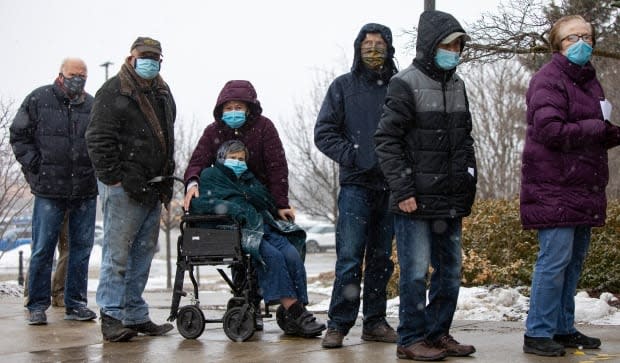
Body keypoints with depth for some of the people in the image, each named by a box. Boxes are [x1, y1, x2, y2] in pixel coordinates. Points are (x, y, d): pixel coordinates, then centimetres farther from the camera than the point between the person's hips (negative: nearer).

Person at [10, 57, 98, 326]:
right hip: (49, 190, -3)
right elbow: (19, 135, 5)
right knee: (43, 249, 0)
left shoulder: (93, 106, 9)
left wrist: (97, 168, 5)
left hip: (86, 190, 3)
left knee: (81, 247, 7)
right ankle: (37, 306, 9)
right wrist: (34, 166, -3)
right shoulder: (38, 100, 3)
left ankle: (75, 303, 17)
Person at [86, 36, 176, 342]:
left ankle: (136, 316, 17)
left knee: (143, 254, 11)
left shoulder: (162, 93, 18)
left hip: (152, 189, 8)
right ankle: (111, 317, -2)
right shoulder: (113, 93, -7)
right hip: (124, 189, -8)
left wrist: (166, 179, 17)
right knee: (118, 254, -6)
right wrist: (115, 178, -17)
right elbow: (99, 140, -13)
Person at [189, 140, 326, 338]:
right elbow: (197, 203, -4)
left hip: (264, 226, 6)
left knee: (292, 255, -23)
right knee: (273, 256, -32)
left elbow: (269, 203, 27)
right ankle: (294, 311, -35)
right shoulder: (209, 176, 16)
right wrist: (234, 210, -15)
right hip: (238, 230, -5)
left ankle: (294, 319, -29)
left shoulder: (248, 178, 34)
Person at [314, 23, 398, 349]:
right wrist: (354, 157, -8)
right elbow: (324, 133, 3)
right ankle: (338, 324, 1)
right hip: (356, 184, -2)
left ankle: (375, 322, 18)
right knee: (349, 257, -6)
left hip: (391, 186, 2)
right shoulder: (343, 86, 5)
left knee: (381, 258, 10)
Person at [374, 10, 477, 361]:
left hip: (451, 202, 7)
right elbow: (387, 140, -11)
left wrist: (468, 187, 15)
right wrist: (403, 190, -15)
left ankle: (438, 333, 24)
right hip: (416, 201, -7)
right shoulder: (406, 84, -8)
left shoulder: (457, 85, 14)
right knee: (416, 272, -3)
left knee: (450, 270, 12)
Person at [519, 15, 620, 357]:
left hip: (582, 188, 9)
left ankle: (563, 329, 19)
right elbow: (550, 130, -20)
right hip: (554, 188, -9)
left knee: (574, 260, 10)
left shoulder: (588, 79, 19)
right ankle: (538, 334, -4)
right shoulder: (549, 79, -9)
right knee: (555, 258, -10)